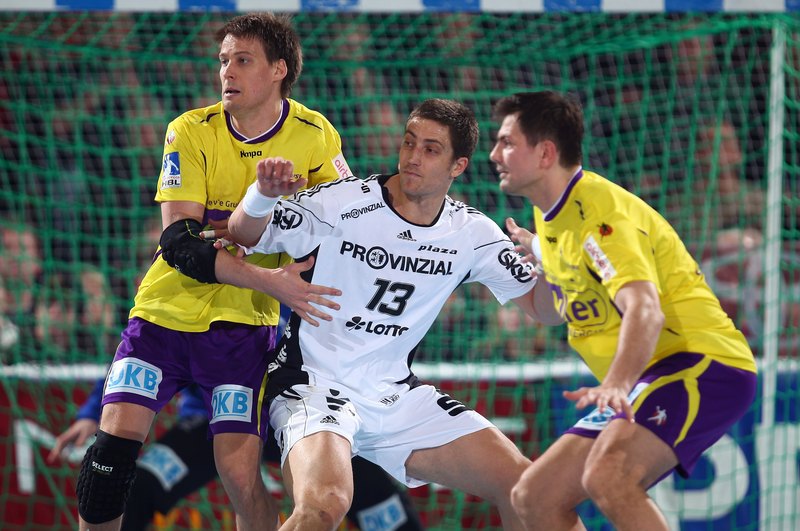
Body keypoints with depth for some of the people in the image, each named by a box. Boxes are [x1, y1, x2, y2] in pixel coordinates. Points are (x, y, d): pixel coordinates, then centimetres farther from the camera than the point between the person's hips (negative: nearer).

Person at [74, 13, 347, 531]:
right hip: (166, 311, 0)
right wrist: (267, 279, -29)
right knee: (115, 439, -13)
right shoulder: (191, 132, -9)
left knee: (241, 476, -12)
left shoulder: (315, 136, -5)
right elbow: (178, 243, -17)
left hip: (242, 324, 0)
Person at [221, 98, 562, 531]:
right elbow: (244, 236, -12)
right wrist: (263, 196, -34)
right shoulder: (344, 202, -13)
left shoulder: (471, 233, 1)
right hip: (315, 382, -5)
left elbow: (543, 308, 4)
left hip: (398, 397, 5)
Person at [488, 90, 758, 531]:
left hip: (703, 365, -10)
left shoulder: (599, 209, -15)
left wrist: (617, 383, -48)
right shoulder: (552, 217, 14)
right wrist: (536, 255, 18)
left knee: (605, 476, -35)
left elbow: (645, 310, -32)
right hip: (648, 380, 10)